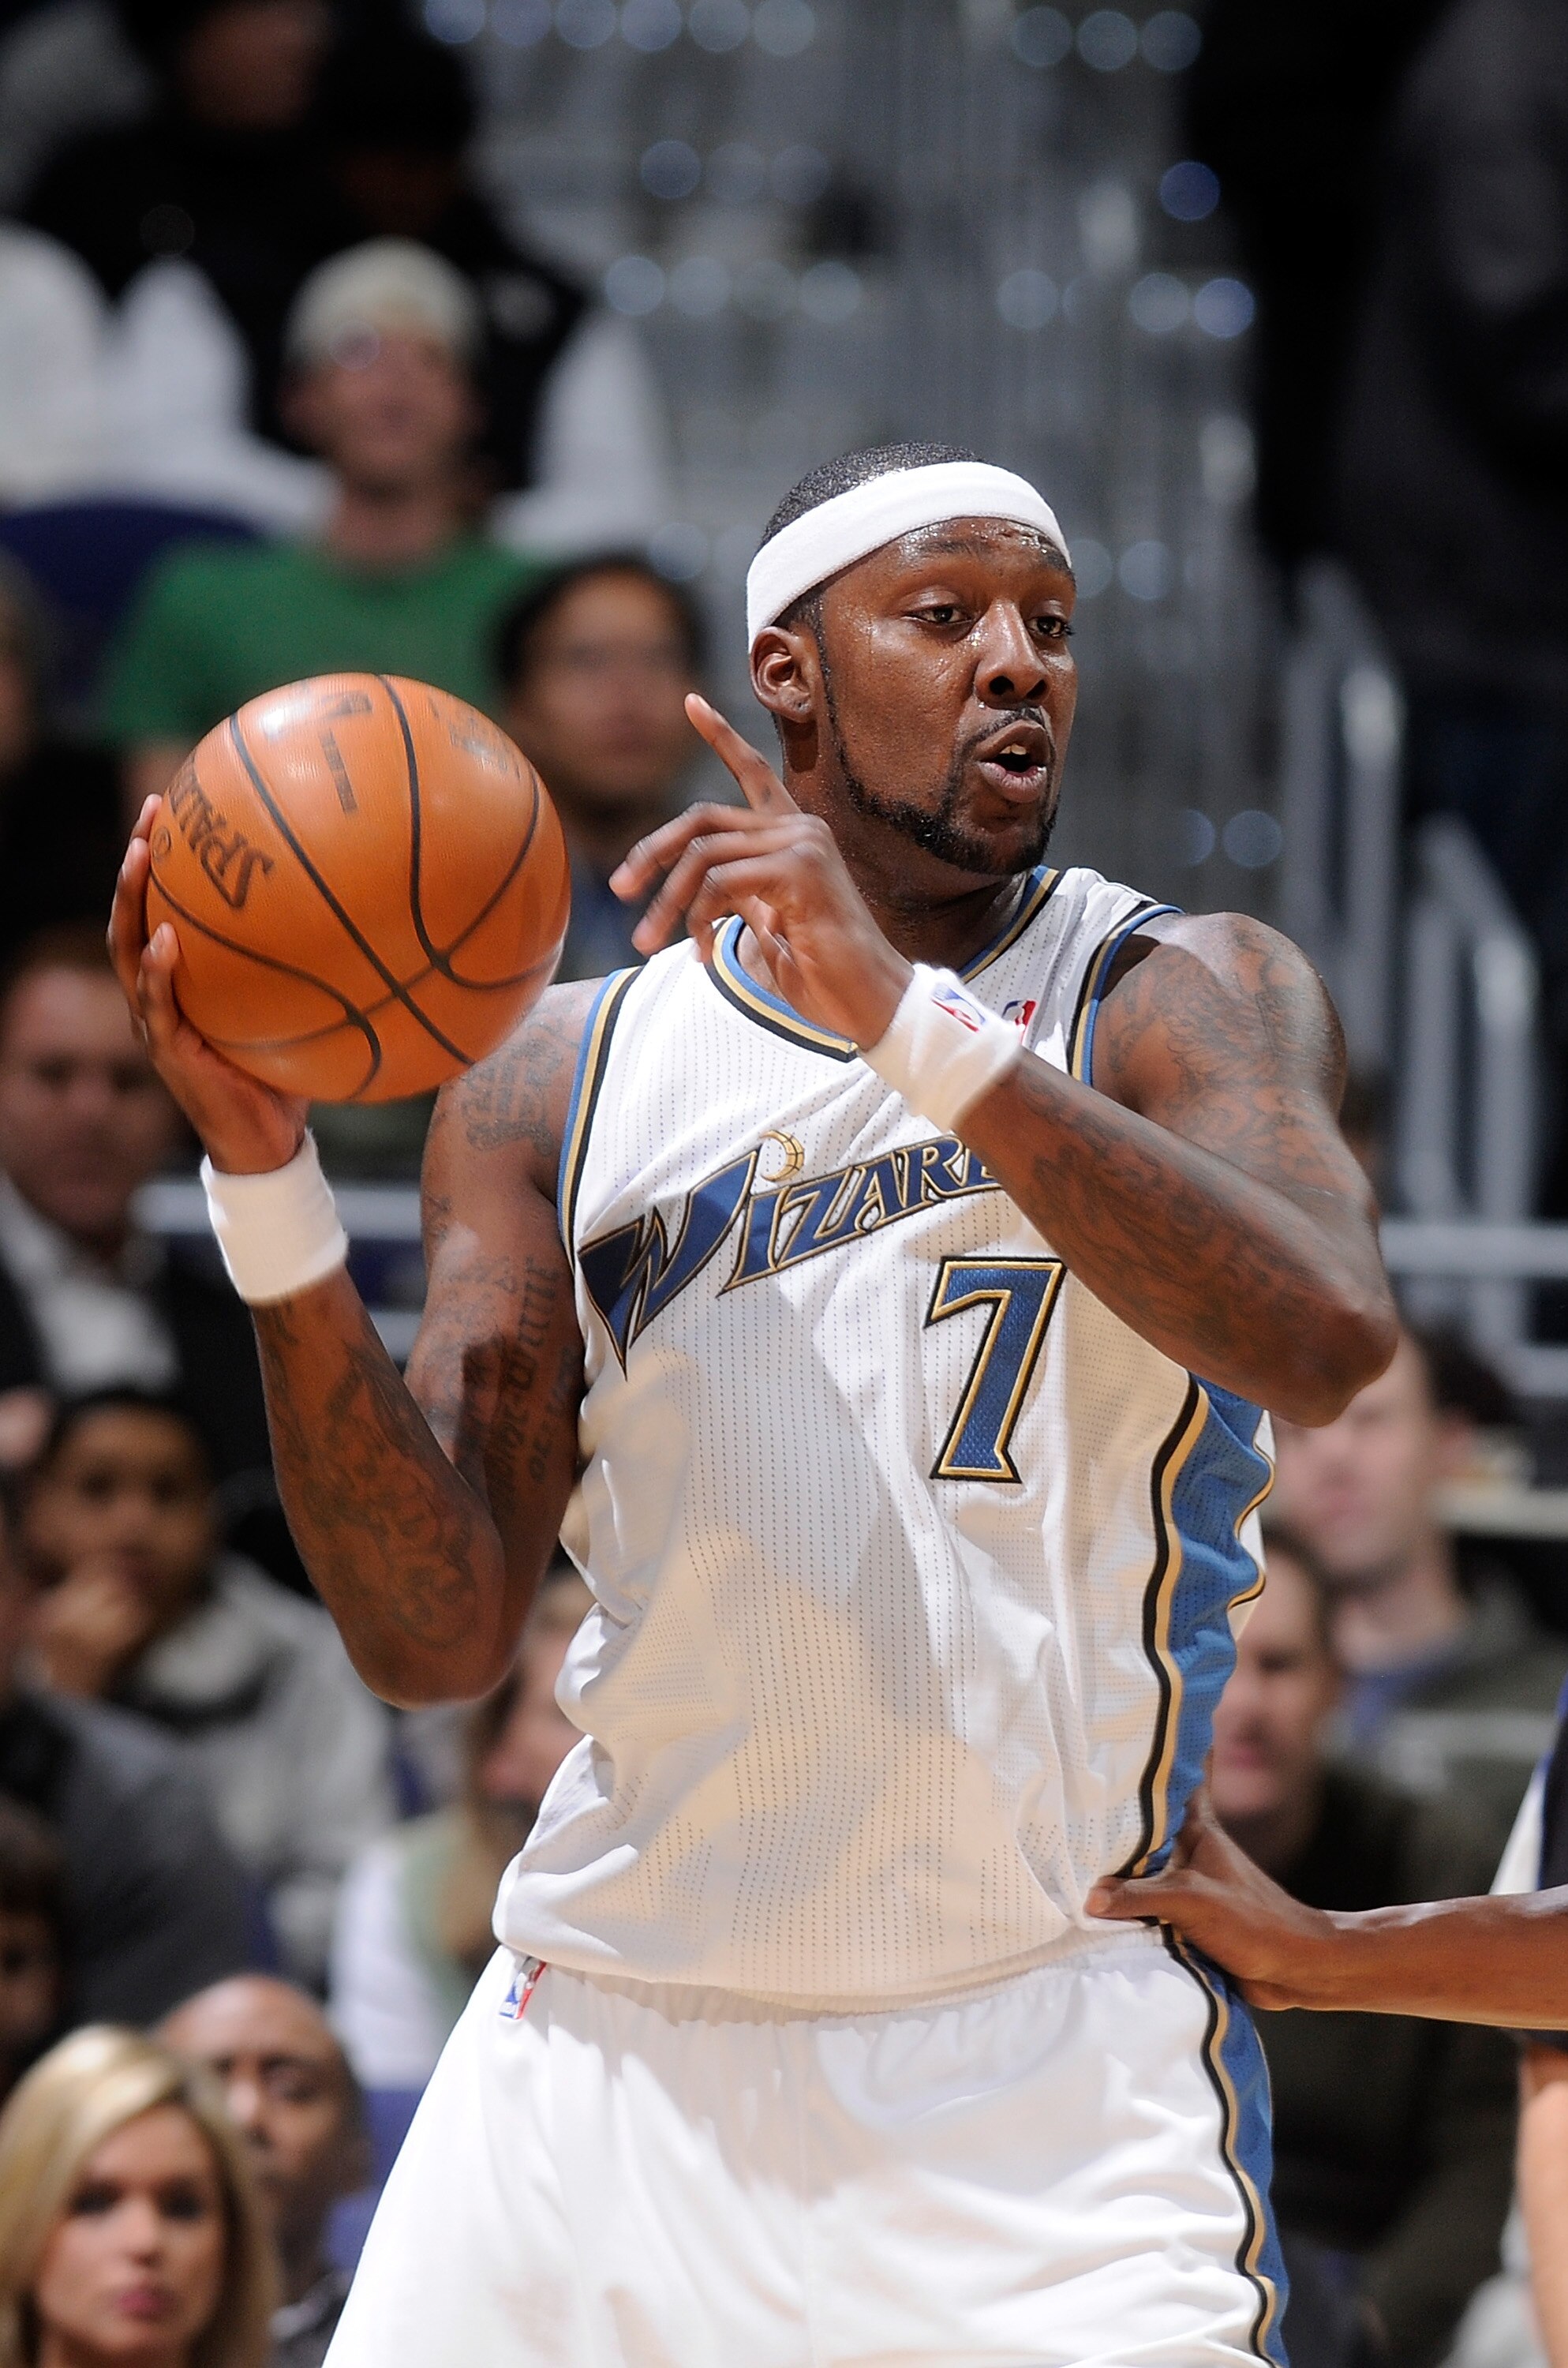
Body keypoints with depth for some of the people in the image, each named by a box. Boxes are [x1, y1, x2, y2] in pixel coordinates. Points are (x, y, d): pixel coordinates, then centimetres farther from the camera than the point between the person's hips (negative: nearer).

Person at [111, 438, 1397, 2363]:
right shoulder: (559, 1084, 9)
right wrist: (262, 1173, -10)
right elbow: (434, 1630, 1)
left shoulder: (1182, 1001, 1)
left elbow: (1326, 1338, -21)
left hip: (1044, 2049, -3)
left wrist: (902, 1013, -27)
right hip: (615, 2040, 3)